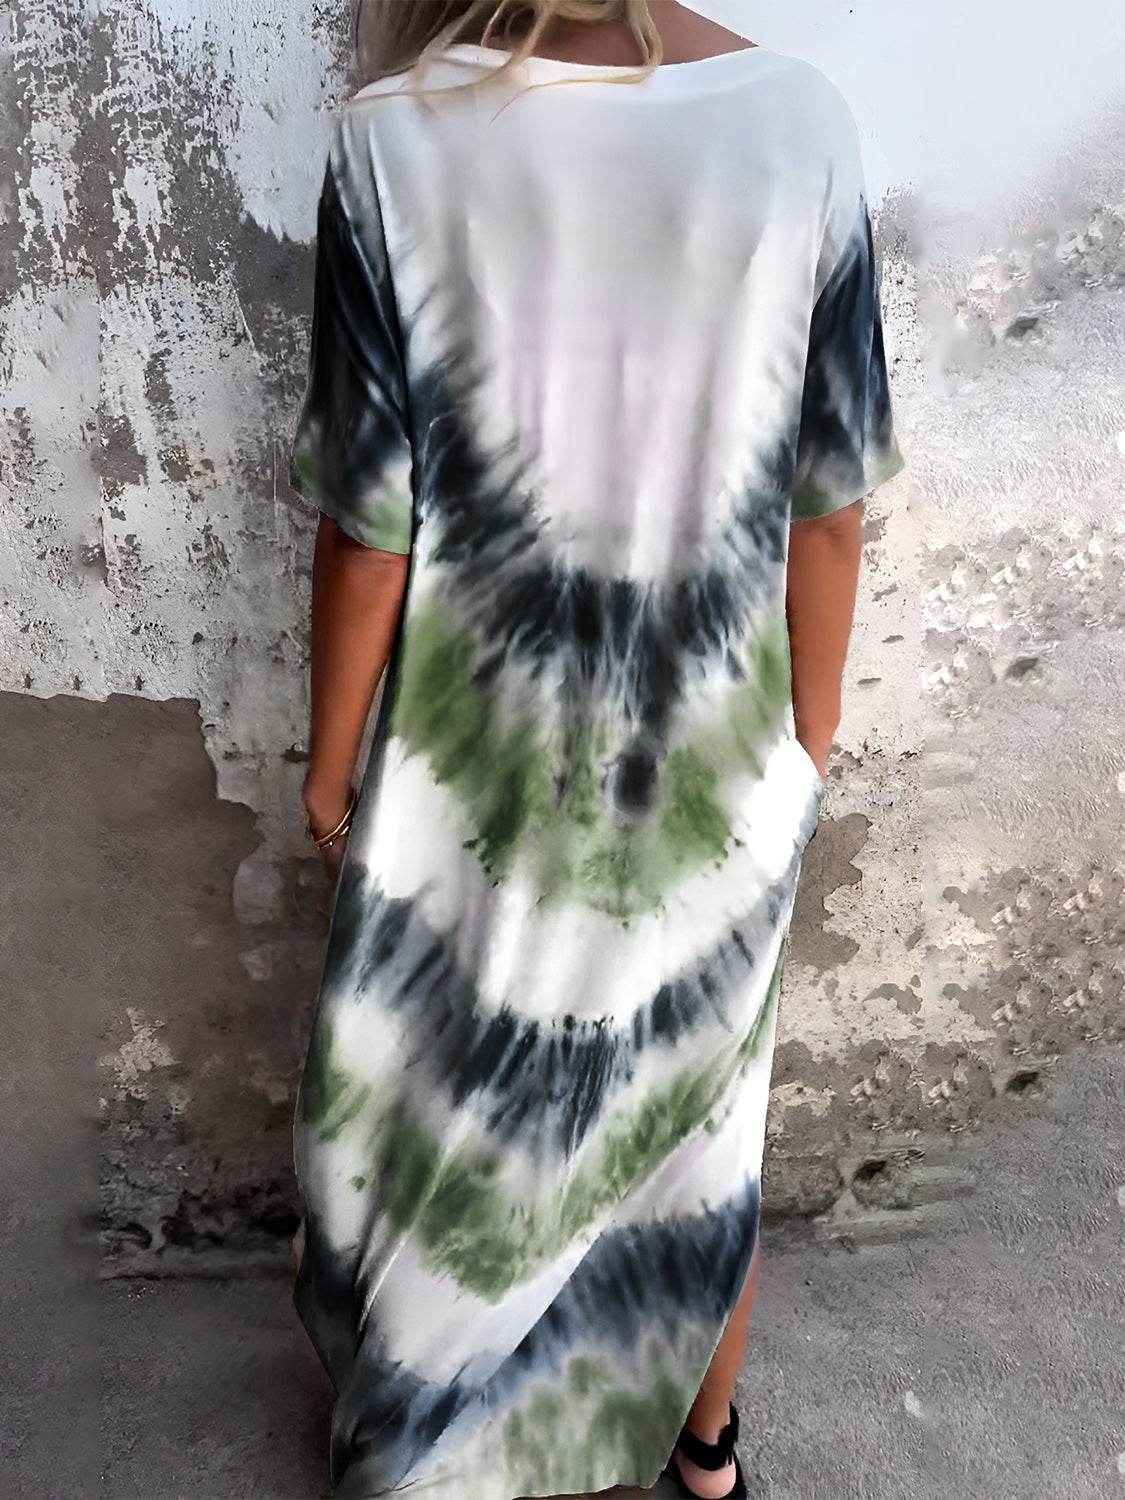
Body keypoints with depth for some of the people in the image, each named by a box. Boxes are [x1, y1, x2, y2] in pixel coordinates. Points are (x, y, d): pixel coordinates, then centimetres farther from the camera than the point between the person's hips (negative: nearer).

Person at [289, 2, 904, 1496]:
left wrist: (332, 758, 3)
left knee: (492, 1137, 21)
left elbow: (369, 522, -12)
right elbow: (831, 507, -6)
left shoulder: (398, 139, -14)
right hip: (717, 766, 2)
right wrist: (810, 739, 8)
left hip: (482, 767, -1)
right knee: (703, 1114, 24)